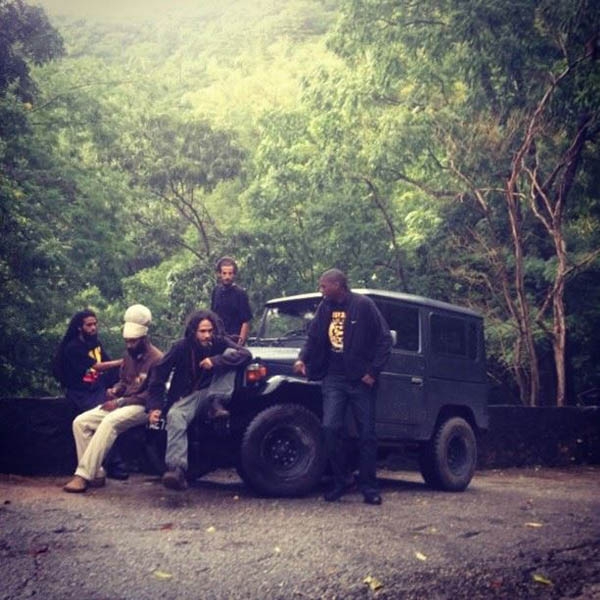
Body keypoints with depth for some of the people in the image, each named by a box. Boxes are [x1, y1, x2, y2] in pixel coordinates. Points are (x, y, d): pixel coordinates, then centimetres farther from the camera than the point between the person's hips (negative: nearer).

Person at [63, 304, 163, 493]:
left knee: (109, 423, -35)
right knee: (80, 422, -10)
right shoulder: (129, 355, 13)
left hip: (142, 407, -8)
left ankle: (84, 475, -35)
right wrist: (114, 390, 0)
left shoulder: (156, 358, -12)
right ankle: (96, 473, -14)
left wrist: (120, 403, -18)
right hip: (121, 404, 9)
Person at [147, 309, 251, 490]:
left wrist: (215, 361, -34)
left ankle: (215, 405, -26)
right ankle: (177, 469, -47)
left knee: (229, 355, -18)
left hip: (213, 392, 1)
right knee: (175, 416, -36)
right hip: (189, 396, -1)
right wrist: (154, 407, -16)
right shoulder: (182, 347, -9)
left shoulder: (220, 342, -7)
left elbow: (245, 355, -23)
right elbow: (159, 375, -7)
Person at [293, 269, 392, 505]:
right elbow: (313, 337, 16)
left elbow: (384, 340, -7)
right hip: (334, 378, 4)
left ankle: (369, 487, 13)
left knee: (367, 434, 2)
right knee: (330, 428, -10)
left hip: (361, 380, -3)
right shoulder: (325, 307, 7)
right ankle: (340, 482, 5)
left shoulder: (363, 305, -8)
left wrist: (373, 372, -11)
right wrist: (303, 358, -1)